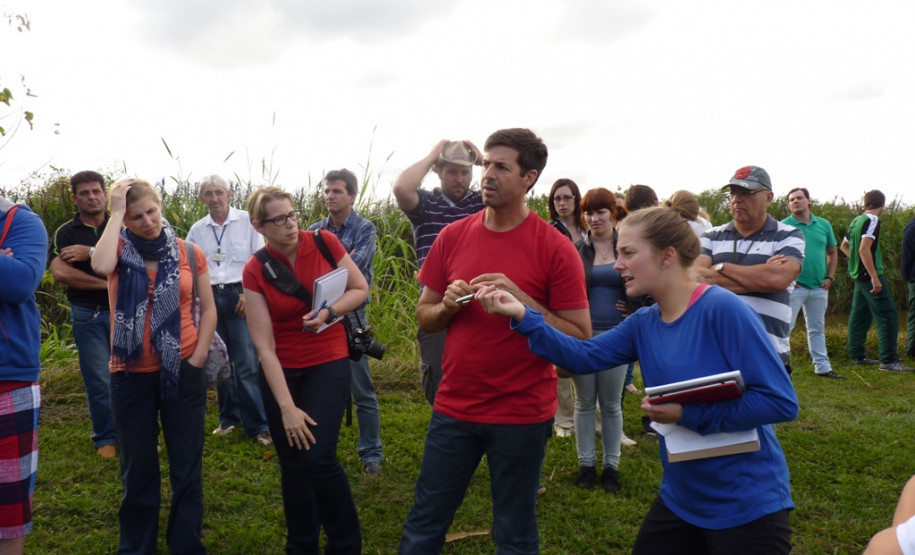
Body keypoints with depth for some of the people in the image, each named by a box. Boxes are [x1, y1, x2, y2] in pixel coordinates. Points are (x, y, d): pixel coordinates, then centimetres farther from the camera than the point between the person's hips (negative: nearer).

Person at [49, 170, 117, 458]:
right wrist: (106, 283, -12)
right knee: (99, 380, 3)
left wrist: (90, 252, -17)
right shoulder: (65, 233, 4)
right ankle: (106, 438, 17)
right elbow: (60, 273, -11)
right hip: (88, 315, 0)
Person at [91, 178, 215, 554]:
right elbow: (100, 266, -27)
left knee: (186, 466, 9)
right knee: (138, 469, 14)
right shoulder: (120, 249, -2)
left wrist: (198, 357, -4)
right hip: (130, 375, 0)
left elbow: (208, 308, 6)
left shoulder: (189, 253, 0)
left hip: (183, 372, 0)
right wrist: (116, 211, -18)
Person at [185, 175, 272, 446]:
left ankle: (257, 425, -2)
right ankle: (229, 418, 23)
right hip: (209, 297, 4)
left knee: (247, 362, -9)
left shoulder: (247, 221, 0)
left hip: (240, 295, -4)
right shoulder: (197, 229, 11)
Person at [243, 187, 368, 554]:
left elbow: (361, 289, 2)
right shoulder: (255, 272, -11)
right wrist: (286, 407, -18)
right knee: (291, 464, 9)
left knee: (318, 457, -13)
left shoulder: (325, 243, -10)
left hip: (328, 363, -1)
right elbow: (264, 346, -14)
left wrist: (328, 312, -18)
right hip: (280, 370, 1)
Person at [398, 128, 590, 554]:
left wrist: (521, 300, -20)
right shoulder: (452, 237, 2)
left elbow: (580, 338, -9)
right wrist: (448, 305, -12)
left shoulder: (555, 248, -10)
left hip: (522, 416, -3)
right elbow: (424, 318, 10)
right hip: (453, 408, 3)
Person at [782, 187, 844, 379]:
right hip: (794, 287, -5)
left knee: (817, 329, 14)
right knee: (785, 327, -4)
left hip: (819, 287, 5)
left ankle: (822, 367, 23)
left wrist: (830, 277, 6)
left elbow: (833, 252, 15)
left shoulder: (824, 225, 8)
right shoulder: (784, 226, -6)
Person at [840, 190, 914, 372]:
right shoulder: (872, 221, -13)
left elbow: (844, 246, 24)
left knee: (860, 316, 13)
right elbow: (864, 249, -23)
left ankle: (856, 355, 18)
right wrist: (875, 277, -24)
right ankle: (889, 361, -12)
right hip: (870, 274, -10)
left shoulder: (856, 220, 13)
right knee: (888, 316, -8)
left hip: (858, 274, 10)